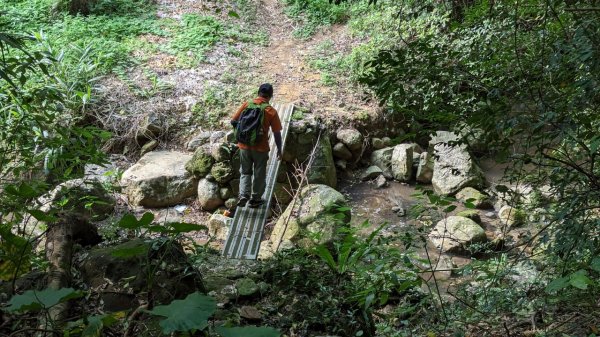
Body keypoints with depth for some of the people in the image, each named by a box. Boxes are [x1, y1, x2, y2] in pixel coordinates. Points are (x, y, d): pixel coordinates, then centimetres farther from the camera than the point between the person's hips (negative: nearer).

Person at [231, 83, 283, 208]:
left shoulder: (246, 105, -4)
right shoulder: (271, 111, -9)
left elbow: (233, 121, 0)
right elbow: (277, 133, -7)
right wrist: (279, 150, 5)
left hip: (244, 146, 2)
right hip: (261, 147, -2)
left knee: (245, 172, 18)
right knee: (259, 174, 14)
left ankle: (243, 196, 3)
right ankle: (255, 199, 22)